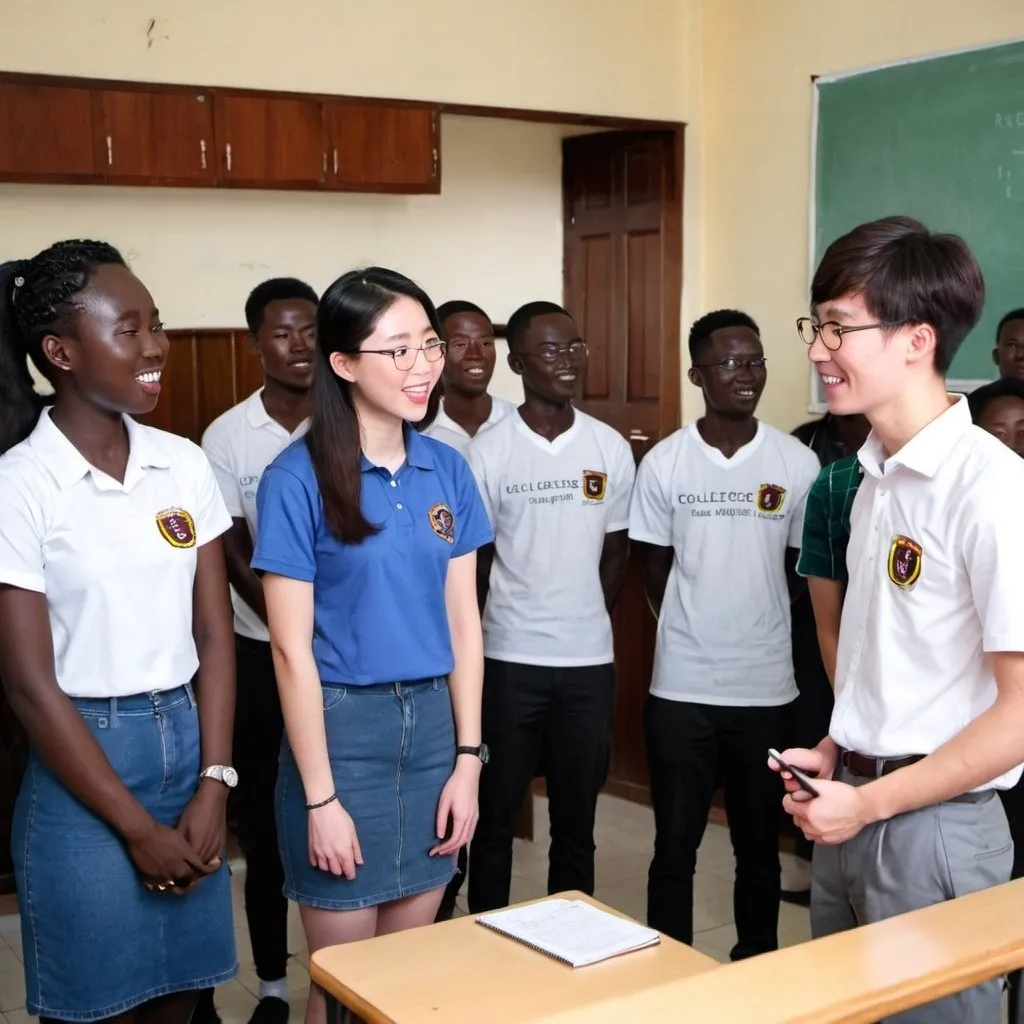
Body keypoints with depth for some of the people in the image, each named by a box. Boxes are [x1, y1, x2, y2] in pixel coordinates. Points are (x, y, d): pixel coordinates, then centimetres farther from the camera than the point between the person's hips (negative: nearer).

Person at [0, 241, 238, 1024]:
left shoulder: (186, 466, 2)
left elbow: (215, 637, 5)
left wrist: (214, 786, -4)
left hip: (187, 740, 4)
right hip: (83, 759, -4)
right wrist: (137, 827, -9)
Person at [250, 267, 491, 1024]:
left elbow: (463, 622, 6)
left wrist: (468, 758, 2)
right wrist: (320, 796, -12)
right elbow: (292, 649, -12)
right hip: (341, 725, -4)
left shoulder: (448, 470, 2)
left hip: (433, 721, 5)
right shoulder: (298, 479, -13)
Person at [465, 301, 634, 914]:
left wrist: (586, 621, 10)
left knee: (577, 819, 13)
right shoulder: (488, 453, -6)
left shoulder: (611, 448, 2)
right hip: (510, 659, -2)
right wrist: (515, 621, 5)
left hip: (590, 659, 2)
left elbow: (617, 549, 11)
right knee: (496, 814, 10)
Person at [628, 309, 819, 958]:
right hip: (681, 686, -1)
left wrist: (755, 630, 8)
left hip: (767, 686, 1)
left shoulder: (799, 463, -2)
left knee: (760, 844, 15)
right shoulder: (664, 462, -3)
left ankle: (758, 966, 32)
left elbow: (801, 569, 7)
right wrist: (695, 634, 5)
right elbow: (655, 571, 5)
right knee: (675, 845, 9)